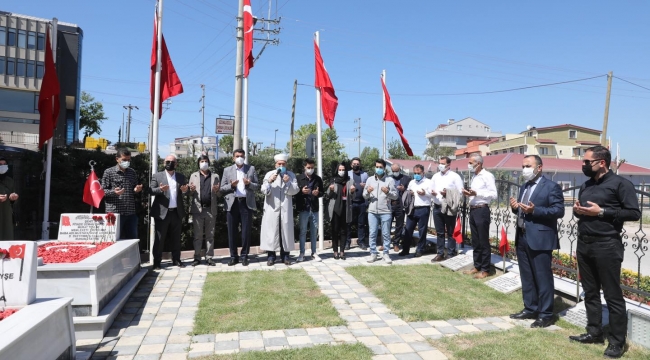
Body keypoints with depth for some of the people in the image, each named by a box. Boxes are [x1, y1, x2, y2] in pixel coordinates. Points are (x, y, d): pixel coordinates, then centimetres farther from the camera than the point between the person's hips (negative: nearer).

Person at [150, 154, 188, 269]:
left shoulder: (181, 177, 11)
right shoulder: (157, 176, 4)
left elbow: (184, 193, 9)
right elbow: (151, 190, -5)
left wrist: (184, 191, -14)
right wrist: (160, 189, -25)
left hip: (176, 212, 3)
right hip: (162, 212, -3)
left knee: (176, 238, 9)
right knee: (159, 238, 2)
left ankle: (176, 260, 18)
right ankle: (157, 262, 9)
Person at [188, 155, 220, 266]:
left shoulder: (215, 177, 13)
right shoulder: (193, 176, 12)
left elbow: (219, 193, 12)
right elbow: (190, 193, 10)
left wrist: (217, 190, -11)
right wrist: (191, 190, -13)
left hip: (211, 209, 1)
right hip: (197, 209, 0)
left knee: (210, 235, 5)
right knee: (197, 235, 4)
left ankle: (209, 257, 11)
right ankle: (197, 257, 10)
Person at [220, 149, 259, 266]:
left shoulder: (251, 169, 8)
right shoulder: (227, 170, 9)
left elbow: (257, 186, 6)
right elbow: (221, 189, 6)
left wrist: (249, 184, -14)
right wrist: (231, 185, -13)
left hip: (246, 203, -1)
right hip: (232, 203, 1)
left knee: (246, 231, 2)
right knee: (232, 232, 5)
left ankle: (244, 256, 13)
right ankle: (233, 256, 15)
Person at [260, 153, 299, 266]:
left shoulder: (291, 175, 8)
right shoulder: (269, 174, 5)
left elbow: (295, 190, 0)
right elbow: (264, 191, -3)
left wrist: (288, 182, -15)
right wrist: (269, 181, -20)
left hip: (285, 209, 1)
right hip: (272, 208, -1)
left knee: (286, 231, 3)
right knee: (271, 231, -2)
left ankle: (285, 256, 11)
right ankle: (271, 256, 4)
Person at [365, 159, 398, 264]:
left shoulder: (390, 180, 3)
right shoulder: (370, 179, 11)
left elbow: (395, 196, 1)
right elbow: (365, 196, 11)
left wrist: (388, 191, -17)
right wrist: (367, 191, -11)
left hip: (385, 212, -2)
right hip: (372, 211, 2)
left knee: (386, 234, 3)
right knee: (372, 234, 5)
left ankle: (386, 254, 12)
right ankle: (373, 253, 13)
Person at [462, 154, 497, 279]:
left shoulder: (487, 176, -10)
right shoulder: (474, 177, 16)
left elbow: (494, 194, -16)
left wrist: (476, 193, -22)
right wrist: (468, 194, 3)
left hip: (482, 210, -9)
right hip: (473, 210, 9)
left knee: (483, 241, -1)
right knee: (475, 241, 14)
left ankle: (485, 270, 8)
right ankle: (477, 266, 24)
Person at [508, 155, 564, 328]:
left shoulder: (551, 186, -7)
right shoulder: (524, 187, 17)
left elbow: (559, 210, -14)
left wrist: (534, 210, -22)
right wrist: (515, 207, 0)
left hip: (540, 239, -8)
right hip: (522, 237, 8)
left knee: (542, 277, 0)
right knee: (526, 277, 15)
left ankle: (545, 315, 10)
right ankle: (530, 308, 26)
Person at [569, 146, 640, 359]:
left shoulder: (620, 183, -7)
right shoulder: (586, 186, 15)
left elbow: (634, 213, -13)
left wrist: (602, 212, -18)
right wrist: (577, 210, 1)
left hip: (606, 247, -7)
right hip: (584, 245, 7)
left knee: (612, 295, 1)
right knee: (590, 292, 14)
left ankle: (617, 342, 12)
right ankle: (594, 332, 26)